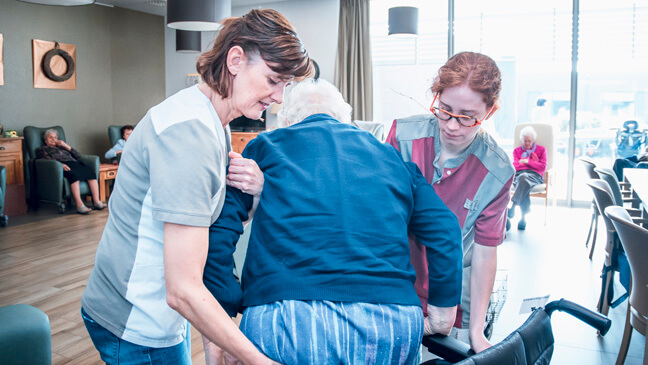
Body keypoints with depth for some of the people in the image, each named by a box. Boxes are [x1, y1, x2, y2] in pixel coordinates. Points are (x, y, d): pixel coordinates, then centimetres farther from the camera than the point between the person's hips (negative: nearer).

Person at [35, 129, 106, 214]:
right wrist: (60, 164, -17)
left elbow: (78, 156, 25)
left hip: (74, 163, 5)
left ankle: (97, 202, -37)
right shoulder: (41, 149, 26)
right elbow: (45, 159, 2)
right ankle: (79, 205, -50)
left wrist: (66, 146, 16)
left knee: (91, 172, -26)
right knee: (73, 175, -39)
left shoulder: (61, 147, 39)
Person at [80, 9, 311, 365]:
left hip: (160, 311, 9)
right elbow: (183, 291, -30)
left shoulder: (210, 121, 5)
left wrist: (253, 186, -12)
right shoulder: (189, 132, -28)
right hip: (137, 328, -9)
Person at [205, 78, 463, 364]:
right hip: (391, 324, 3)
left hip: (287, 320, -2)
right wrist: (442, 312, 24)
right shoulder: (388, 154, 22)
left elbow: (218, 230, 4)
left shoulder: (266, 146, 15)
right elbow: (445, 230, 15)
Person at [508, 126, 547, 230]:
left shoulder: (541, 149, 26)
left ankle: (512, 207, -52)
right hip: (519, 174, 1)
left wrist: (527, 161, 7)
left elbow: (543, 167, 12)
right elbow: (515, 165, 13)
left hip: (535, 175, -1)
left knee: (523, 178, -41)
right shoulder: (517, 150, 31)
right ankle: (523, 217, -45)